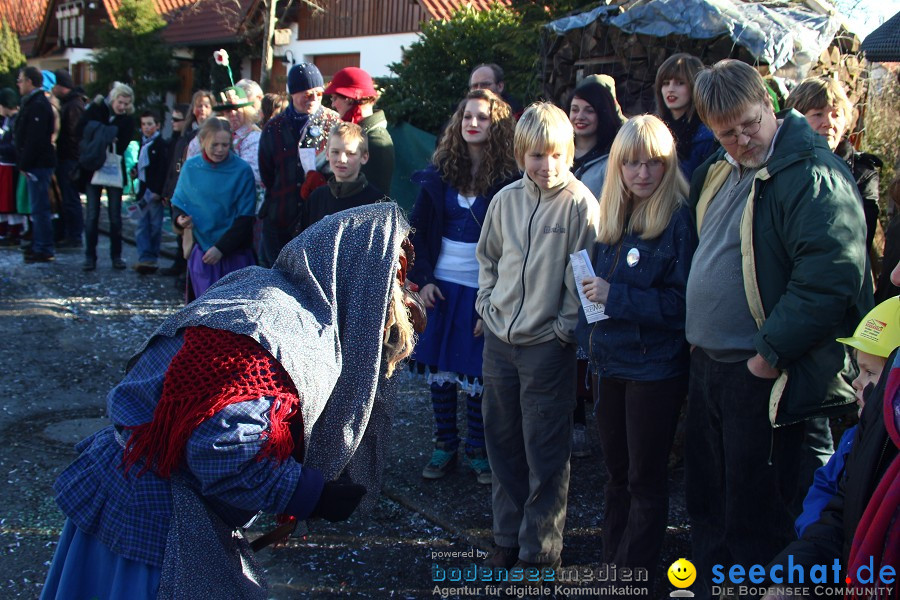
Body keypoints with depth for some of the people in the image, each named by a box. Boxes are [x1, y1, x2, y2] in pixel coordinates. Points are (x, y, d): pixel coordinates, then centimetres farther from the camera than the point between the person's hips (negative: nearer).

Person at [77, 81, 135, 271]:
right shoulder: (96, 109, -2)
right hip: (93, 168, -1)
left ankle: (116, 256, 13)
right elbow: (80, 131, -9)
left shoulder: (128, 119, 0)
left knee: (115, 215, 4)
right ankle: (90, 256, 7)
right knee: (92, 214, 1)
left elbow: (123, 145, -9)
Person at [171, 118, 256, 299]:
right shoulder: (190, 168, 2)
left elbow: (245, 218, -7)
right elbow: (178, 203, 13)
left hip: (234, 255, -2)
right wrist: (179, 218, -10)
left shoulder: (242, 170, -7)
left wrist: (221, 248, -13)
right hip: (201, 250, 2)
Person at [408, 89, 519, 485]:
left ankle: (477, 450, 17)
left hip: (483, 289, -3)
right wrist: (423, 278, -3)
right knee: (438, 367, 8)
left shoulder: (509, 179, -6)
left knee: (477, 371, 2)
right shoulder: (440, 174, 5)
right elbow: (419, 229, 8)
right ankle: (444, 445, 21)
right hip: (441, 285, 4)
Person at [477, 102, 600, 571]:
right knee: (502, 442, 15)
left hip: (548, 345, -5)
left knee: (544, 454, 2)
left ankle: (539, 550, 16)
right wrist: (486, 301, 7)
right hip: (499, 340, 5)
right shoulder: (505, 200, 4)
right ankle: (508, 536, 31)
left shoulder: (579, 203, -9)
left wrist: (565, 326, -9)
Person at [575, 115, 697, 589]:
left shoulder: (679, 220, -13)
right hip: (610, 363, 7)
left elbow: (682, 302, -18)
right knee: (616, 473, 18)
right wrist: (588, 336, 2)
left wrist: (616, 296, -21)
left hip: (655, 368, -7)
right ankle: (612, 564, 32)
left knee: (645, 479, 7)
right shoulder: (611, 217, 8)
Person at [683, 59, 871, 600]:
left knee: (755, 510, 4)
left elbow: (829, 277, -26)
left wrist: (769, 353, -21)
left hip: (764, 375, -9)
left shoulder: (812, 174, -17)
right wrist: (700, 342, 14)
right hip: (708, 364, 9)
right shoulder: (719, 171, 11)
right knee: (708, 494, 21)